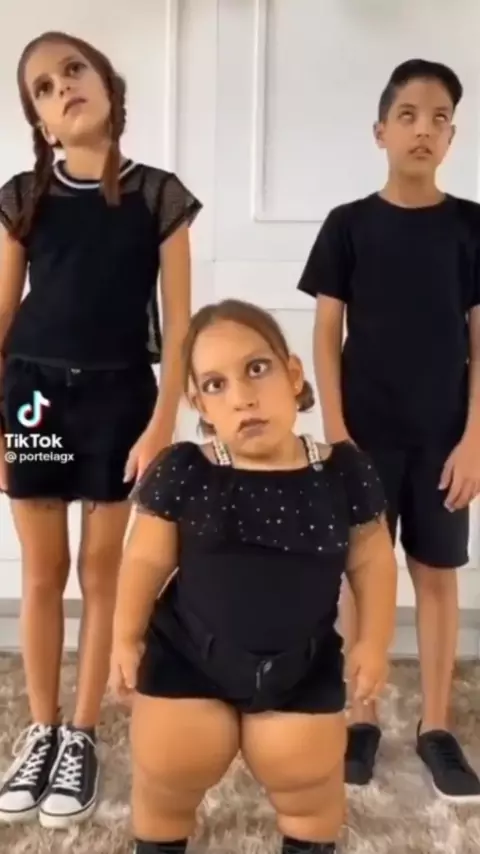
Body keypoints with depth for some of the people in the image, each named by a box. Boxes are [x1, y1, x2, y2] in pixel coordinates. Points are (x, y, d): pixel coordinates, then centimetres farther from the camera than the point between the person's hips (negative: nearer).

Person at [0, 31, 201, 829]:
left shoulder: (158, 195, -1)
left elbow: (178, 325, -3)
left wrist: (163, 424, -9)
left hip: (119, 396, -1)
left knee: (102, 568, 7)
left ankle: (82, 736, 23)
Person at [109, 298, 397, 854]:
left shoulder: (343, 472, -11)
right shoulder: (181, 472, -15)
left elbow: (372, 561, 0)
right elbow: (146, 560, -6)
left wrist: (373, 642, -2)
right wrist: (126, 638, -6)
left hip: (302, 669, 1)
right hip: (186, 659, 0)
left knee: (309, 785, 16)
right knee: (166, 780, 14)